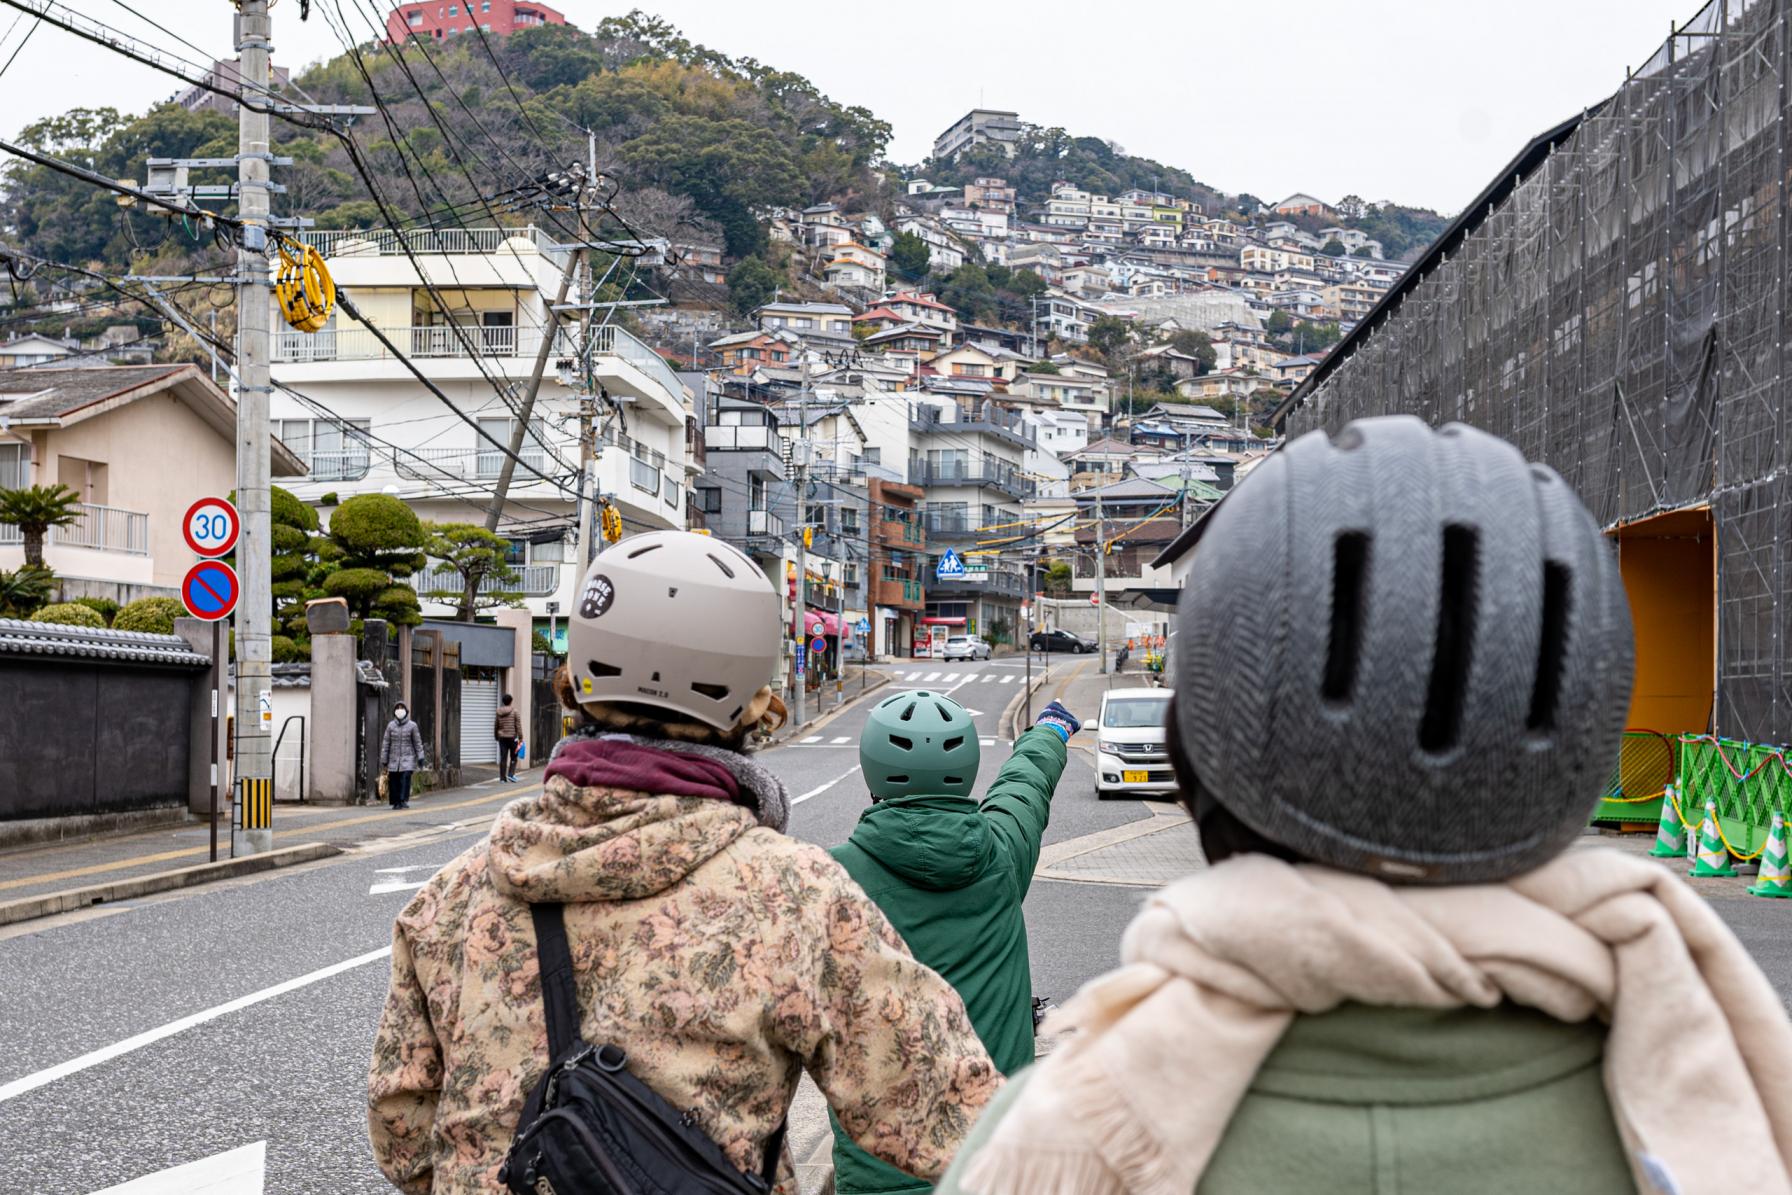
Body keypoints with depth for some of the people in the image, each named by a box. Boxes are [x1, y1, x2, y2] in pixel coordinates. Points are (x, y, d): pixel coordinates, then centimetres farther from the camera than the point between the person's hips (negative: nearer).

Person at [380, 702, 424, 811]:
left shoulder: (412, 725, 3)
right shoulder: (390, 725, 6)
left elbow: (418, 742, 4)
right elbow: (385, 743, 8)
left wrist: (420, 757, -2)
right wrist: (383, 760, 6)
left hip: (408, 758, -2)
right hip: (394, 758, 2)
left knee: (405, 777, -16)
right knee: (394, 780, -1)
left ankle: (403, 801, -14)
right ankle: (396, 802, 7)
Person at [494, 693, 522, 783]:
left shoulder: (499, 712, 5)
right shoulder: (514, 711, -7)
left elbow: (496, 726, 13)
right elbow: (518, 725, -8)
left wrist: (496, 736, 25)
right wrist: (520, 738, -4)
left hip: (502, 738, 4)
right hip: (512, 737, -3)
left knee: (503, 758, 5)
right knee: (513, 757, 7)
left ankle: (502, 777, 5)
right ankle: (511, 774, -6)